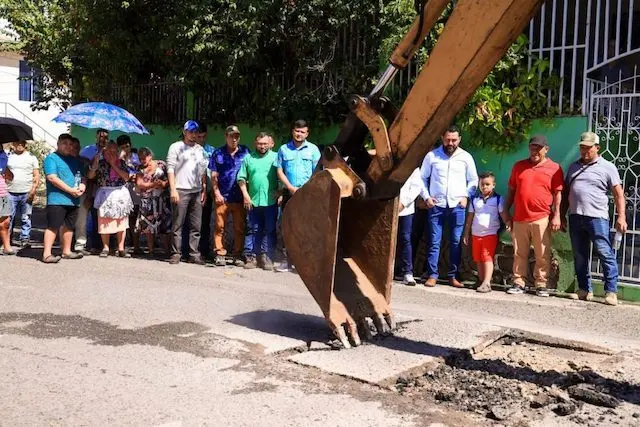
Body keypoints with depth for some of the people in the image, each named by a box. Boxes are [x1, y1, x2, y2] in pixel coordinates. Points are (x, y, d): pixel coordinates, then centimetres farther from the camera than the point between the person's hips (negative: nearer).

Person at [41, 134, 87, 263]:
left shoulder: (76, 161, 19)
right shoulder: (52, 158, -4)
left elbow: (83, 177, 23)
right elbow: (52, 178, -15)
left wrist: (83, 185, -2)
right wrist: (71, 190, -17)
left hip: (73, 200, 7)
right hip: (57, 200, -7)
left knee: (69, 226, 13)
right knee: (53, 226, -9)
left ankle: (66, 251, 23)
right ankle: (47, 254, -7)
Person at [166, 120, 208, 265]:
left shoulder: (200, 149, 18)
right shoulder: (176, 147, 2)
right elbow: (170, 168, -4)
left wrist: (204, 190, 11)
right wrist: (173, 189, -12)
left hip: (197, 192, 5)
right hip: (180, 191, -5)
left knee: (196, 226, 4)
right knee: (177, 225, -2)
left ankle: (194, 254, 9)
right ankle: (175, 254, 3)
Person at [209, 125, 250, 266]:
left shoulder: (245, 152, 8)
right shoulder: (218, 153, 8)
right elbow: (214, 176, 7)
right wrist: (217, 192, -3)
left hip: (240, 196, 1)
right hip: (222, 196, 0)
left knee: (240, 227, 4)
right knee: (220, 226, 0)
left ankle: (238, 255, 12)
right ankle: (220, 254, 7)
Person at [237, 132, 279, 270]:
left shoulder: (276, 157, 4)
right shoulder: (248, 158, 11)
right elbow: (242, 178, 10)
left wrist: (279, 192, -11)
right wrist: (245, 195, 1)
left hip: (271, 201, -2)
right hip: (253, 201, 2)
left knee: (270, 231, 1)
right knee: (254, 230, 8)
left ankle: (267, 258, 7)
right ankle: (252, 257, 13)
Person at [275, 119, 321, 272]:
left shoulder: (313, 149, 4)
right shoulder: (284, 149, 9)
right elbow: (279, 171, 6)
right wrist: (291, 188, -6)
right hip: (289, 192, 2)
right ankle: (288, 259, 12)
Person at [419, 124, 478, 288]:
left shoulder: (466, 157, 6)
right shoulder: (432, 155, 3)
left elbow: (473, 180, 12)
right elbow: (422, 178, 8)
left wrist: (466, 196, -1)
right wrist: (426, 197, -2)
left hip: (457, 206, 1)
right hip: (436, 205, -1)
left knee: (456, 242, 3)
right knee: (434, 242, -1)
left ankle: (452, 276, 11)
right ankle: (432, 275, 4)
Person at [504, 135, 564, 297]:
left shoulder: (554, 168, 4)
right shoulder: (518, 166, 13)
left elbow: (558, 193, 2)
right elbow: (511, 190, 17)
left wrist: (557, 215, -7)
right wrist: (506, 212, 13)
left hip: (542, 219, -3)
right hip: (519, 218, 3)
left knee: (542, 255, 0)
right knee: (519, 254, 6)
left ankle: (541, 285, 8)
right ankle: (519, 283, 13)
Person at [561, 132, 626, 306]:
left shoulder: (607, 167, 4)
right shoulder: (574, 167, 18)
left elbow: (619, 194, 0)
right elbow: (566, 192, 21)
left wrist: (621, 217, -9)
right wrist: (562, 216, 16)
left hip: (597, 218, -5)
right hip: (575, 218, 5)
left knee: (605, 255, -8)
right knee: (579, 257, 8)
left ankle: (611, 292, -4)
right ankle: (585, 290, 16)